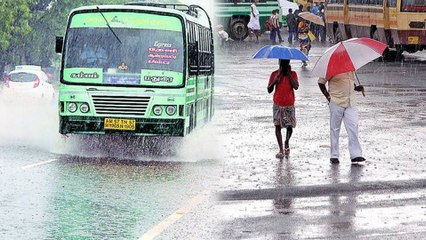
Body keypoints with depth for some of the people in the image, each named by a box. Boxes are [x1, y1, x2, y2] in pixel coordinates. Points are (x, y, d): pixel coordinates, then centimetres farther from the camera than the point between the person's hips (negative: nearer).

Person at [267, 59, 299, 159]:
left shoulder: (293, 74, 2)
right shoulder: (274, 74, 2)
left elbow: (296, 86, -14)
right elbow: (269, 90, 1)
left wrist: (289, 74, -14)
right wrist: (275, 80, -17)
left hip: (289, 105, 0)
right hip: (277, 105, 0)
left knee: (289, 126, 0)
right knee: (277, 126, -5)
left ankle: (286, 143, 29)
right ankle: (281, 150, -1)